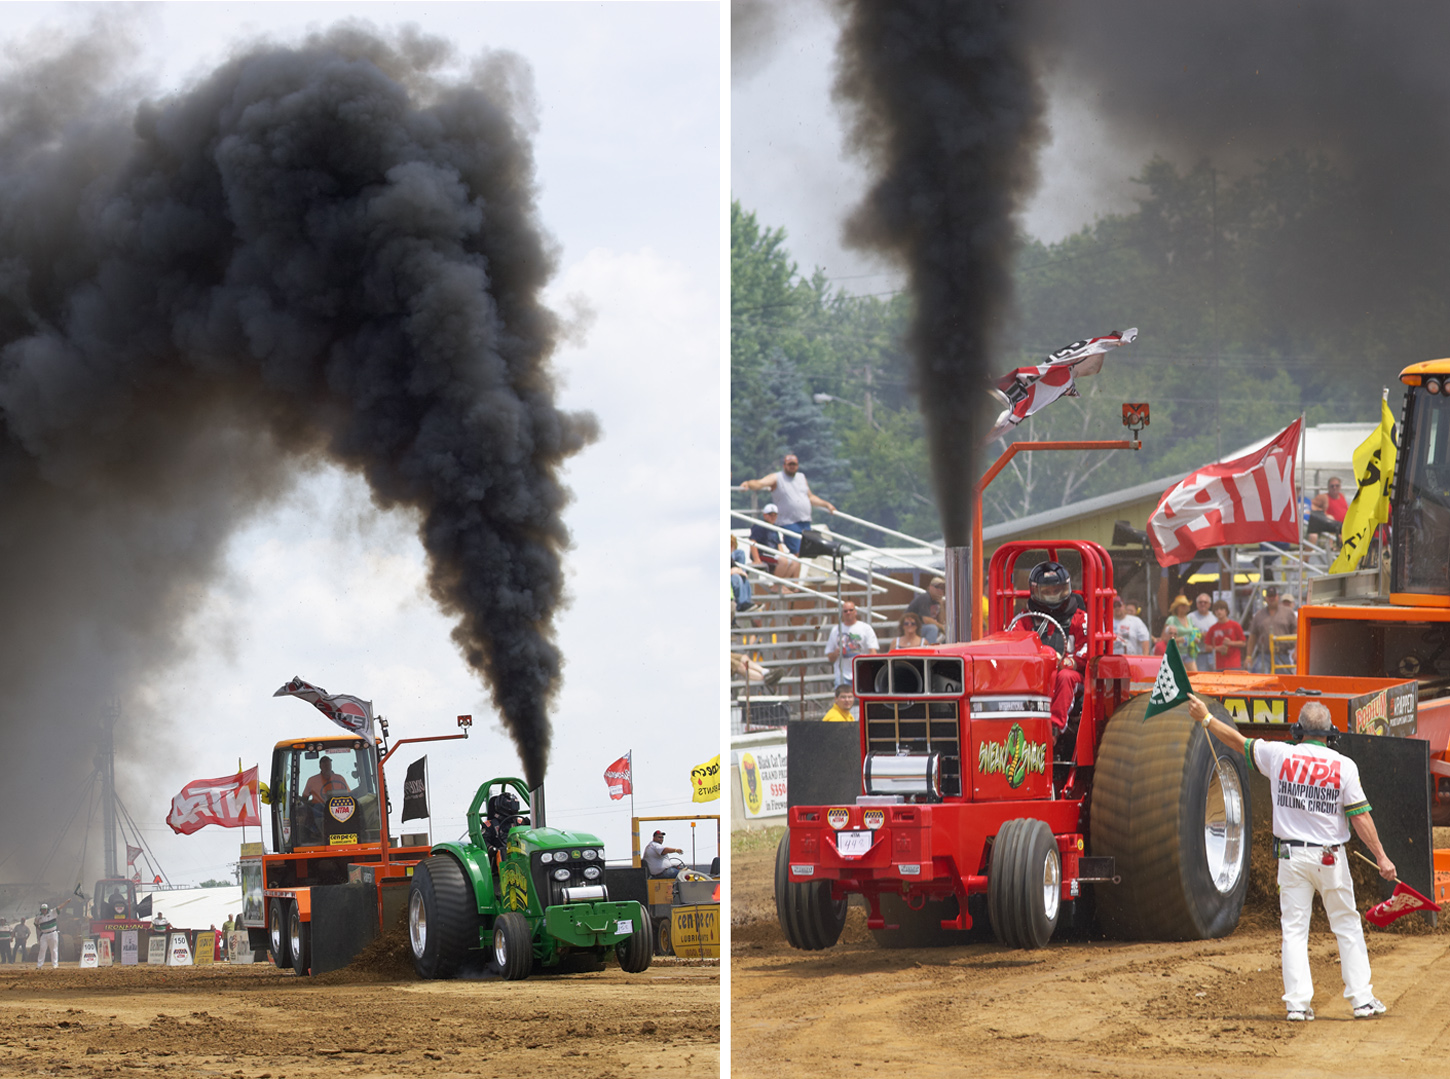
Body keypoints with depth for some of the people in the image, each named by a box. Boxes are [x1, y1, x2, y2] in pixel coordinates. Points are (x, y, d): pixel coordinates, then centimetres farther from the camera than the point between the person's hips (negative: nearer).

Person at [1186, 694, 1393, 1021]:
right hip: (1331, 858, -1)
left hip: (1292, 856, 1)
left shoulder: (1279, 755, -4)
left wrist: (1206, 718, 22)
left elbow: (1239, 742, 8)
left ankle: (1297, 1003, -4)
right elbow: (1360, 816, -9)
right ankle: (1362, 1000, 8)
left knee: (1294, 929, 4)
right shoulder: (1343, 766, -7)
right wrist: (1381, 858, -5)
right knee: (1347, 926, 9)